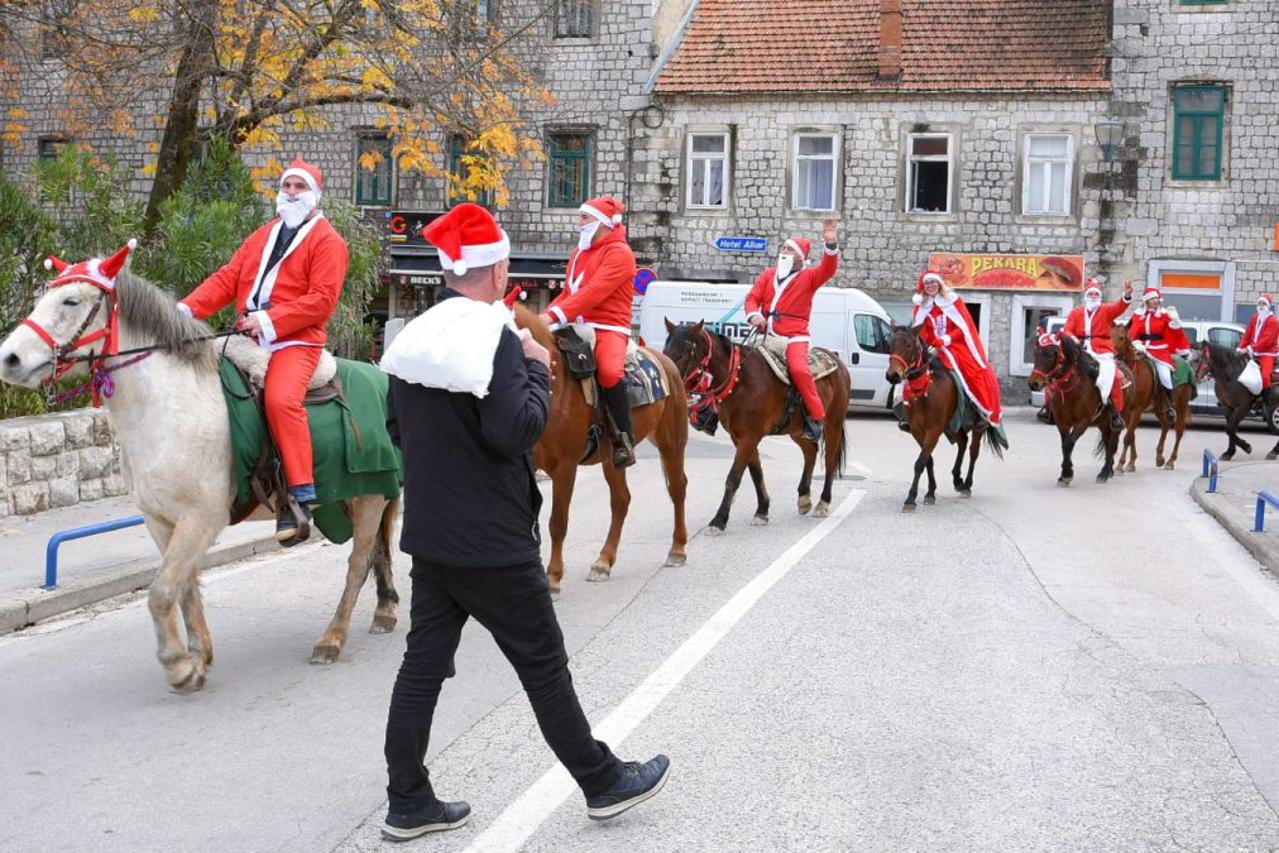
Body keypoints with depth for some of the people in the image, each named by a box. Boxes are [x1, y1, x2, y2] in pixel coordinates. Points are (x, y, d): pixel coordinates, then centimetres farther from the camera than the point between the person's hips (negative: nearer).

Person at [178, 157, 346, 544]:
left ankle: (300, 497, -30)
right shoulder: (263, 235, 24)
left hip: (295, 341, -8)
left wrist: (270, 320, -19)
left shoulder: (327, 240, 2)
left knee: (280, 398, -32)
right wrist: (188, 308, -1)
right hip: (248, 338, 8)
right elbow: (227, 279, 15)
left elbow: (322, 299, -10)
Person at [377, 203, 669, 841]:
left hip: (429, 534, 7)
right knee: (543, 663, 5)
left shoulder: (412, 339, 7)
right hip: (492, 542, -7)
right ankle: (602, 782, 20)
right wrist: (538, 369, -10)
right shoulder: (496, 338, -18)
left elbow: (396, 430, 16)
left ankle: (407, 802, 18)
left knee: (424, 662, 12)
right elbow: (517, 431, -23)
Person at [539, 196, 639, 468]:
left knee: (609, 372, -36)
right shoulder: (578, 254, 20)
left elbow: (593, 292, -21)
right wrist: (544, 316, 4)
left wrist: (554, 315, -28)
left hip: (608, 327, -9)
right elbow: (567, 294, 24)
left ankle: (625, 440, -23)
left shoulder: (619, 253, -9)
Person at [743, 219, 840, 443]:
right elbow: (752, 297, 10)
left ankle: (816, 417, -22)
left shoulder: (808, 277, 7)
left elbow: (827, 270, -12)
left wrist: (831, 245, -28)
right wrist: (754, 314, -12)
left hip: (794, 337, -6)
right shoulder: (769, 274, 17)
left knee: (798, 369, -30)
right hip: (767, 336, 6)